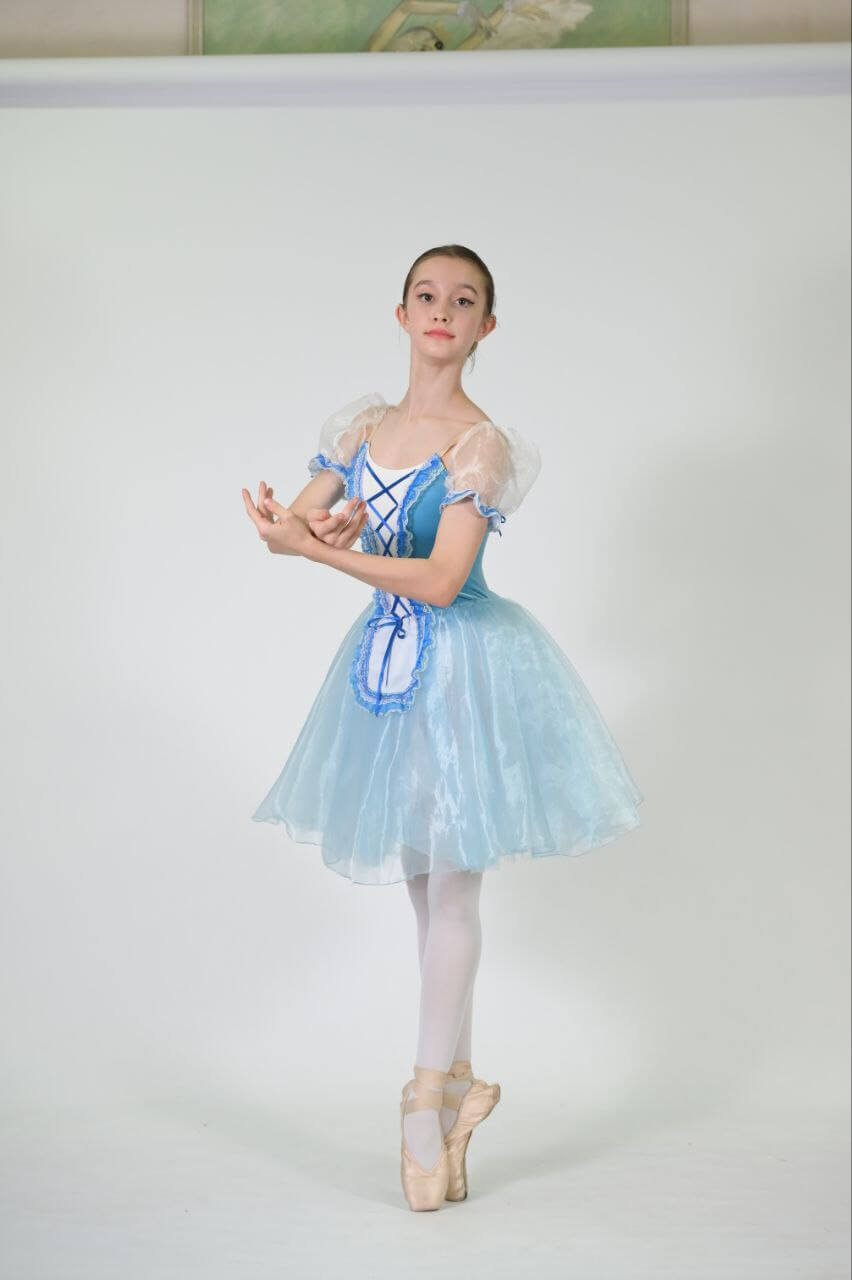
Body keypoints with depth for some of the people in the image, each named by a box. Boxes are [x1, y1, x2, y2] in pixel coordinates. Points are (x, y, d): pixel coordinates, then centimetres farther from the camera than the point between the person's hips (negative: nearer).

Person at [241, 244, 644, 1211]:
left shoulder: (481, 443, -13)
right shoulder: (363, 426, 5)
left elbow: (441, 580, -21)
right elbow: (288, 525, 4)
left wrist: (317, 548, -25)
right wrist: (327, 528, -19)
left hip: (462, 665, -6)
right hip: (387, 659, 6)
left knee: (450, 883, 1)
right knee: (425, 883, 13)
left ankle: (429, 1095, 12)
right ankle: (458, 1080, 26)